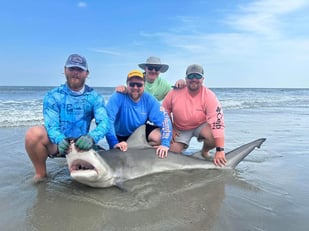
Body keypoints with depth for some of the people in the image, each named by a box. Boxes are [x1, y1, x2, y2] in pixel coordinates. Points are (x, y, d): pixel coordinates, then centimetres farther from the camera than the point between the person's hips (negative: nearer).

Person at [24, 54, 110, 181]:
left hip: (80, 144, 2)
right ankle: (41, 173, -5)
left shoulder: (94, 97, -4)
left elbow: (104, 122, -19)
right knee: (34, 133, -30)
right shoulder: (53, 96, -6)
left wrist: (91, 138, -42)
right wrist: (60, 140, -40)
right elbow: (51, 125, -16)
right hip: (56, 143, -1)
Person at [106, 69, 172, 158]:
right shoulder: (118, 97, -26)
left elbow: (165, 119, -23)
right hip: (121, 135, -1)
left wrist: (165, 143, -36)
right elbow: (108, 120, -35)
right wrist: (114, 143, -45)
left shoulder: (149, 99, -17)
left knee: (157, 137, -22)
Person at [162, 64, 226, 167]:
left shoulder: (209, 96, -24)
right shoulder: (175, 93, -16)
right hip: (180, 129, 2)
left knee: (214, 137, -31)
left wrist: (220, 150, -38)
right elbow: (165, 111, 0)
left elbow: (217, 122, -31)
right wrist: (170, 129, -8)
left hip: (201, 125, -1)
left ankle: (205, 151, 5)